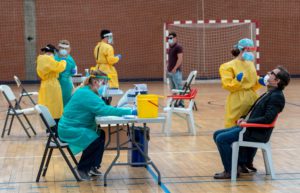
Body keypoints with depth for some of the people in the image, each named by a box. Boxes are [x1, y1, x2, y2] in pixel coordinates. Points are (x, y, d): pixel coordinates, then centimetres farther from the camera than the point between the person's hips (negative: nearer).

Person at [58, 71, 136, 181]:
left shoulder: (85, 91, 10)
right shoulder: (86, 95, -23)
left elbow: (99, 109, 11)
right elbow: (105, 110, -31)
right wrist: (130, 112, -30)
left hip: (75, 127, 10)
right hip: (69, 130, -10)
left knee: (101, 134, 0)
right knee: (96, 139, -23)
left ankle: (92, 166, 8)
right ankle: (82, 168, -5)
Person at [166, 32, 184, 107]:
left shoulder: (178, 47, -9)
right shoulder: (170, 48, 17)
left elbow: (180, 59, -17)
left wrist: (175, 68, -22)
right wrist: (168, 69, 16)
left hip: (176, 71, -9)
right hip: (170, 71, 9)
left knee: (179, 88, -8)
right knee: (173, 89, 10)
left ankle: (181, 103, -7)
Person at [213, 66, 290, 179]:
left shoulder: (277, 96, -14)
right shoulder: (269, 93, 16)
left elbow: (267, 119, -23)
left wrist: (247, 122, -17)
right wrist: (244, 119, 5)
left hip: (257, 133, -10)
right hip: (248, 127, 10)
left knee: (222, 139, -20)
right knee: (217, 135, 10)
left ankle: (230, 171, -8)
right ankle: (243, 162, 13)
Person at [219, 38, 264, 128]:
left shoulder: (250, 64, 13)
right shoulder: (228, 66, -7)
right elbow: (227, 85, -13)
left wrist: (259, 81, 0)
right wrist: (237, 81, -29)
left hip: (252, 99, 6)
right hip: (237, 101, -6)